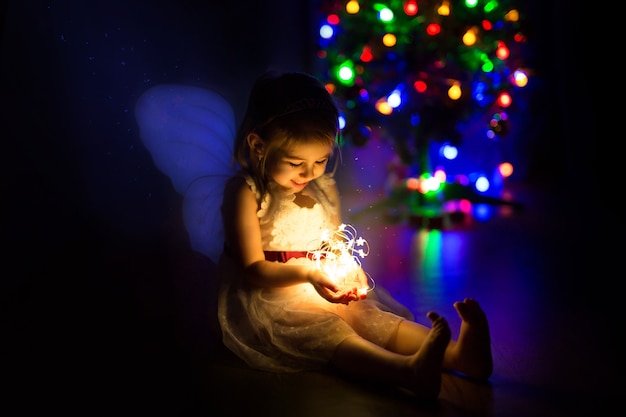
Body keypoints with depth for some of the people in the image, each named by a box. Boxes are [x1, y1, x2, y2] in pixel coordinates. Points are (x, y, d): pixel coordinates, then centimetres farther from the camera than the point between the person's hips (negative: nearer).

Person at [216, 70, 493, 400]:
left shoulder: (324, 188, 8)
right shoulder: (245, 192, -12)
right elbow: (252, 269, -13)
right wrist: (306, 272, -27)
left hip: (321, 290, 6)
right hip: (265, 296, -6)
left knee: (365, 314, -20)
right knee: (325, 329, -32)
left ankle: (459, 353, -38)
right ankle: (410, 371, -56)